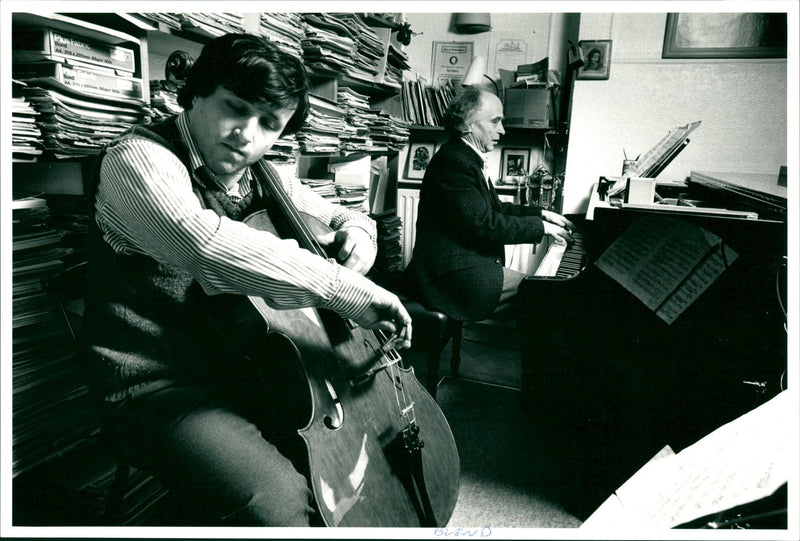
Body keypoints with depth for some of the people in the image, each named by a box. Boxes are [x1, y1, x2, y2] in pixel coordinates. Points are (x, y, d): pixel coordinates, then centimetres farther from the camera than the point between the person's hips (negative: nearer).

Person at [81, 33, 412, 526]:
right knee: (279, 503, -29)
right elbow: (204, 242, -35)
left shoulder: (264, 180, 7)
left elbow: (342, 217, 20)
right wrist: (342, 287, -37)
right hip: (160, 388, -6)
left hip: (254, 372, 7)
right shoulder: (138, 158, -14)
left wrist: (356, 232, -5)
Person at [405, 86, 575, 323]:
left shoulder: (469, 158, 17)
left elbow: (496, 209, 24)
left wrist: (542, 213, 15)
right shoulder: (453, 161, -16)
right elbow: (484, 225, -21)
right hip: (451, 275, -10)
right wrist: (541, 227, -12)